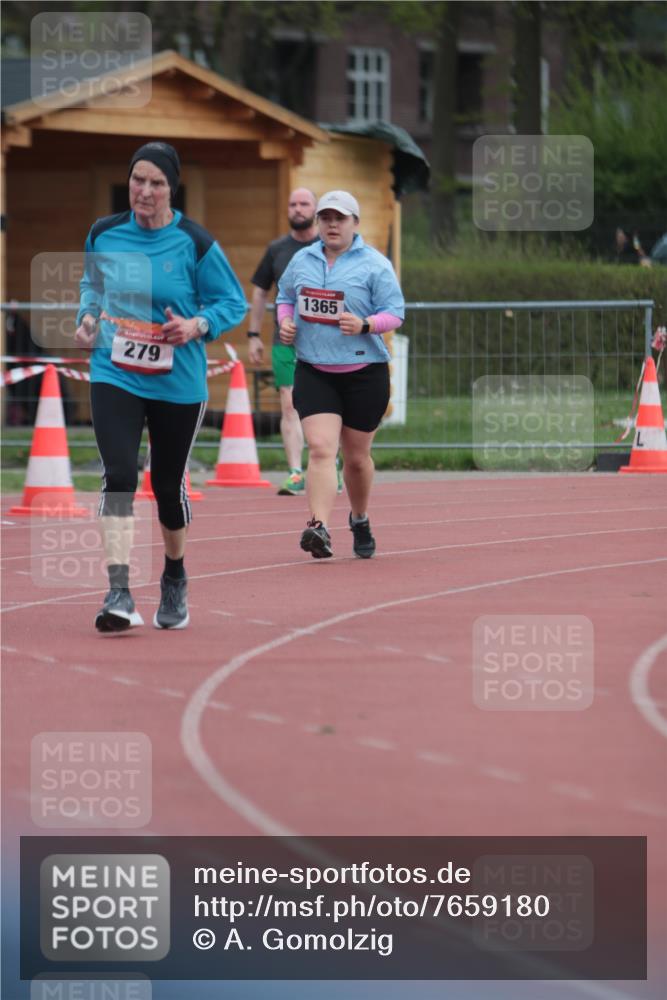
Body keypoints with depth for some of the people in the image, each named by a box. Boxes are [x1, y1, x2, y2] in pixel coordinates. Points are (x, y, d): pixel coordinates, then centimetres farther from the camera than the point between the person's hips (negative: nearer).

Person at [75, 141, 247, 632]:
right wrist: (88, 315, 1)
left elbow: (234, 302, -1)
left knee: (169, 483, 11)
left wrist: (198, 324, -19)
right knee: (119, 474, -18)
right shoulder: (104, 234, 0)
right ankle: (119, 594, -21)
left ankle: (175, 580, 38)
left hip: (178, 382, -1)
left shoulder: (194, 243, -8)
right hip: (114, 374, 1)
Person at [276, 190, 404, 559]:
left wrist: (365, 325, -24)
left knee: (356, 457, 11)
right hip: (313, 372, 1)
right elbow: (285, 296, 22)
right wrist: (285, 321, 1)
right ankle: (319, 528, -28)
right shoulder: (301, 261, 9)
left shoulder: (374, 264, -3)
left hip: (364, 373, -1)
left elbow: (395, 313, -5)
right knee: (320, 449, -17)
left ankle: (360, 521, 36)